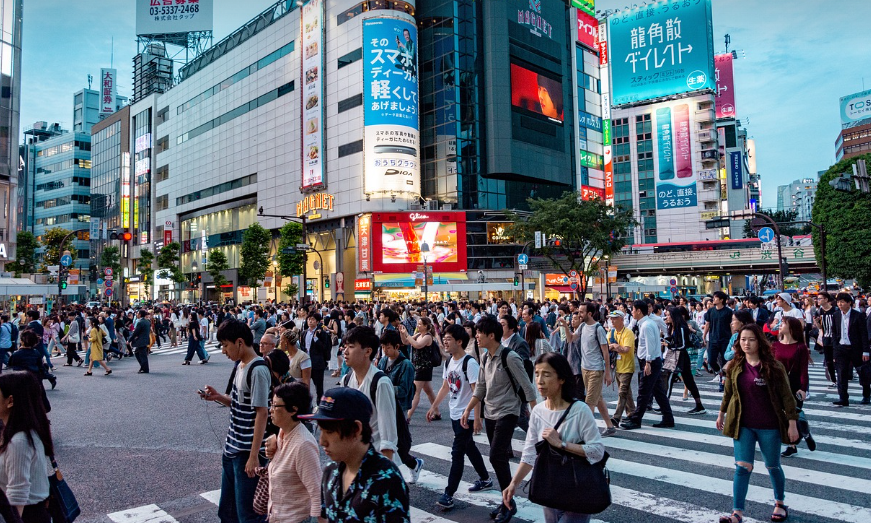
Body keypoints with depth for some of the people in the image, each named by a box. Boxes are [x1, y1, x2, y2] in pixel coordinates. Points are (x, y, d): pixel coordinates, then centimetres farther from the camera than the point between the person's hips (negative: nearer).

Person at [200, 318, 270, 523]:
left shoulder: (258, 370, -19)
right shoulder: (240, 365, 9)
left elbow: (261, 413, -20)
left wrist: (254, 456, -20)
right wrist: (219, 397, 0)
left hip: (248, 452, -9)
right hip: (232, 448, 9)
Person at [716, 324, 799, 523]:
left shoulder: (773, 367, -10)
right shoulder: (734, 367, 0)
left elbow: (786, 396, -7)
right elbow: (728, 392, 12)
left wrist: (792, 422, -9)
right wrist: (721, 414, 20)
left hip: (769, 426, -2)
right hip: (743, 426, 2)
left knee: (773, 467, 15)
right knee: (742, 467, -4)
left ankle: (780, 503, 39)